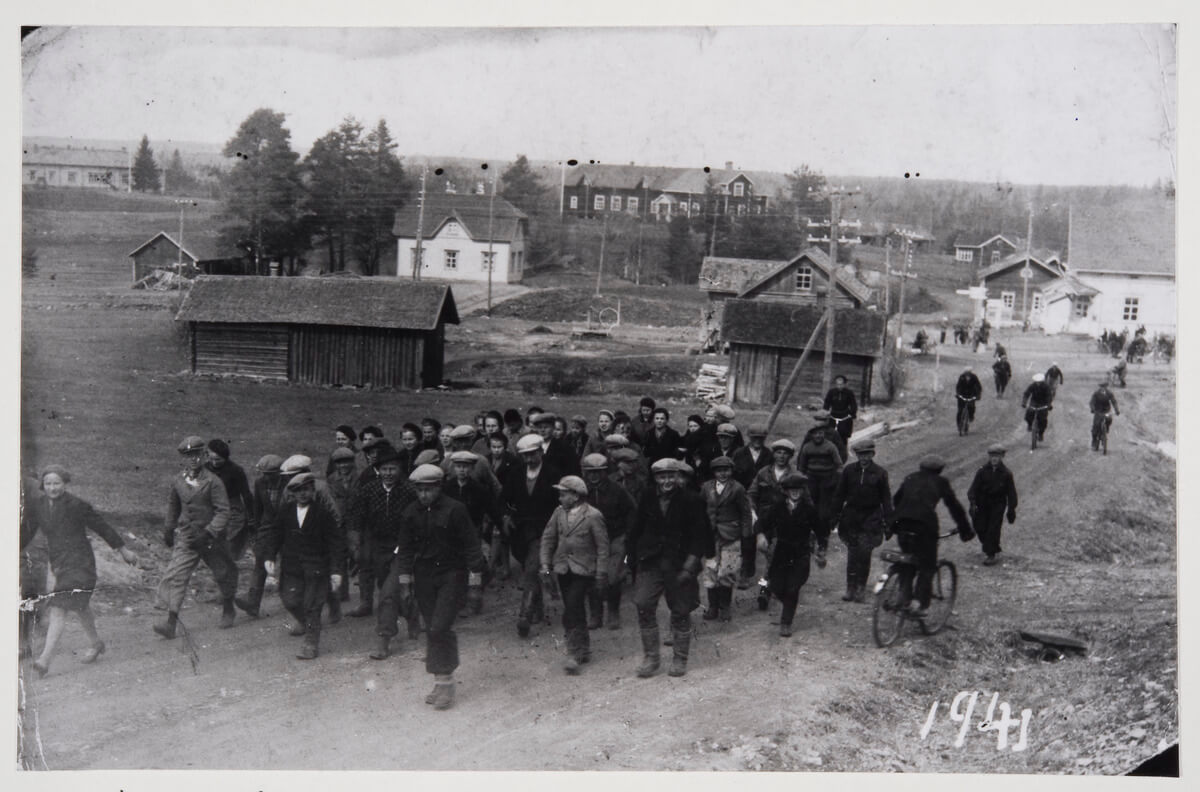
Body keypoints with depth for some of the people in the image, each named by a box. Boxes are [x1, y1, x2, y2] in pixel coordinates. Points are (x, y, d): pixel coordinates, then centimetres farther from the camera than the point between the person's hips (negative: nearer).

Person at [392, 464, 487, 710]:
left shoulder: (455, 510, -10)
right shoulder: (411, 512, 2)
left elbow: (471, 546, -5)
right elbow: (405, 549, 12)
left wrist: (474, 583, -5)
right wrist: (404, 582, 11)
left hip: (451, 574, -4)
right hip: (423, 577, 4)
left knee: (440, 628, -14)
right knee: (432, 630, 6)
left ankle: (445, 682, -5)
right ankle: (441, 682, 14)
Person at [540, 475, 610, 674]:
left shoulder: (593, 516, -10)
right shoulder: (559, 512, 4)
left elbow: (602, 545, -6)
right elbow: (548, 538, 10)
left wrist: (601, 573, -6)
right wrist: (546, 564, 3)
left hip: (583, 570, -5)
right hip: (562, 568, 5)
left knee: (572, 609, -14)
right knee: (573, 610, 11)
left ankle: (574, 654, -9)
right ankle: (583, 649, 25)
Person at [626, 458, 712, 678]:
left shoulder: (691, 502, -4)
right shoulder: (647, 500, 4)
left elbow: (699, 537, -5)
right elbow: (636, 532, 11)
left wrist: (689, 567, -12)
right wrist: (635, 559, 6)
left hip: (679, 565, -2)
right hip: (650, 563, 2)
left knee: (681, 612, 4)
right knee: (644, 606, -10)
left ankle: (680, 660, 20)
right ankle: (651, 657, 4)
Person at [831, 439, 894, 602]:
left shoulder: (880, 473, 1)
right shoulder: (849, 471, 3)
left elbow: (886, 498, 5)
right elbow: (839, 494, 9)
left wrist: (888, 521, 2)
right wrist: (835, 516, 6)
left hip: (871, 518, -1)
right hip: (851, 517, 1)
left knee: (864, 554, -4)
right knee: (852, 554, 0)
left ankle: (861, 588, 7)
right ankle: (850, 588, 5)